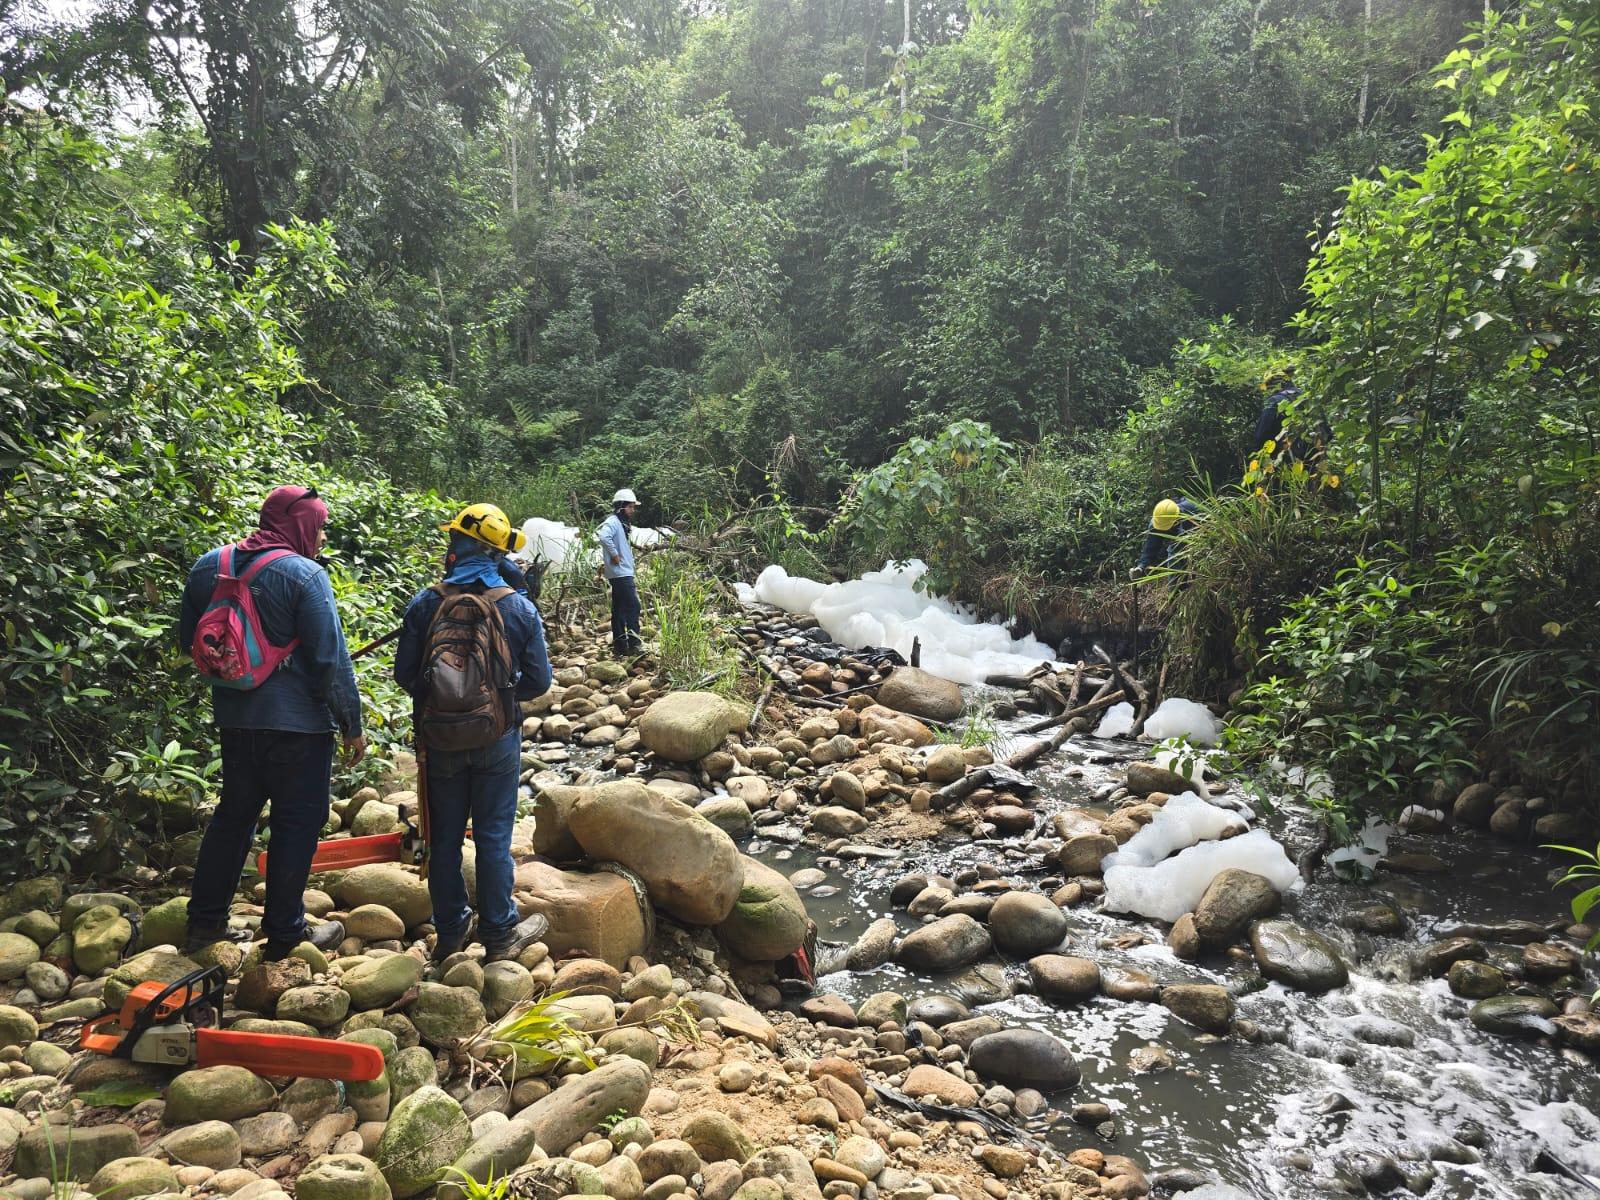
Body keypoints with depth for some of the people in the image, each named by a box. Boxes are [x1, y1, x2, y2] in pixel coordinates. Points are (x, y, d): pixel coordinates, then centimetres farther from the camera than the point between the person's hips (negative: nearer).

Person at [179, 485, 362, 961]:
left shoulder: (209, 566, 3)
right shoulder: (304, 575, -17)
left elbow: (188, 641, 14)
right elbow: (331, 660, -17)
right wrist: (352, 725, -8)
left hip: (233, 719, 7)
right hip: (297, 723, -6)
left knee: (234, 814, 21)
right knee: (297, 823, 6)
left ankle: (204, 921, 28)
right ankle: (284, 932, 15)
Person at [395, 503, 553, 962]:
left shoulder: (425, 604, -9)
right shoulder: (520, 608, -10)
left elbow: (404, 674, -5)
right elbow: (538, 681, -6)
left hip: (439, 739, 1)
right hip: (497, 741, -1)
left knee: (444, 837, 15)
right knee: (493, 838, 10)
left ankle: (450, 931, 27)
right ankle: (499, 933, 20)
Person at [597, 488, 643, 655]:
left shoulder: (621, 523, 18)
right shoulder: (612, 522, -13)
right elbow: (604, 537, -34)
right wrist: (614, 555, -23)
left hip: (623, 573, 10)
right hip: (620, 573, -10)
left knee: (619, 609, 11)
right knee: (633, 607, -11)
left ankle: (619, 645, 16)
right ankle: (634, 644, -12)